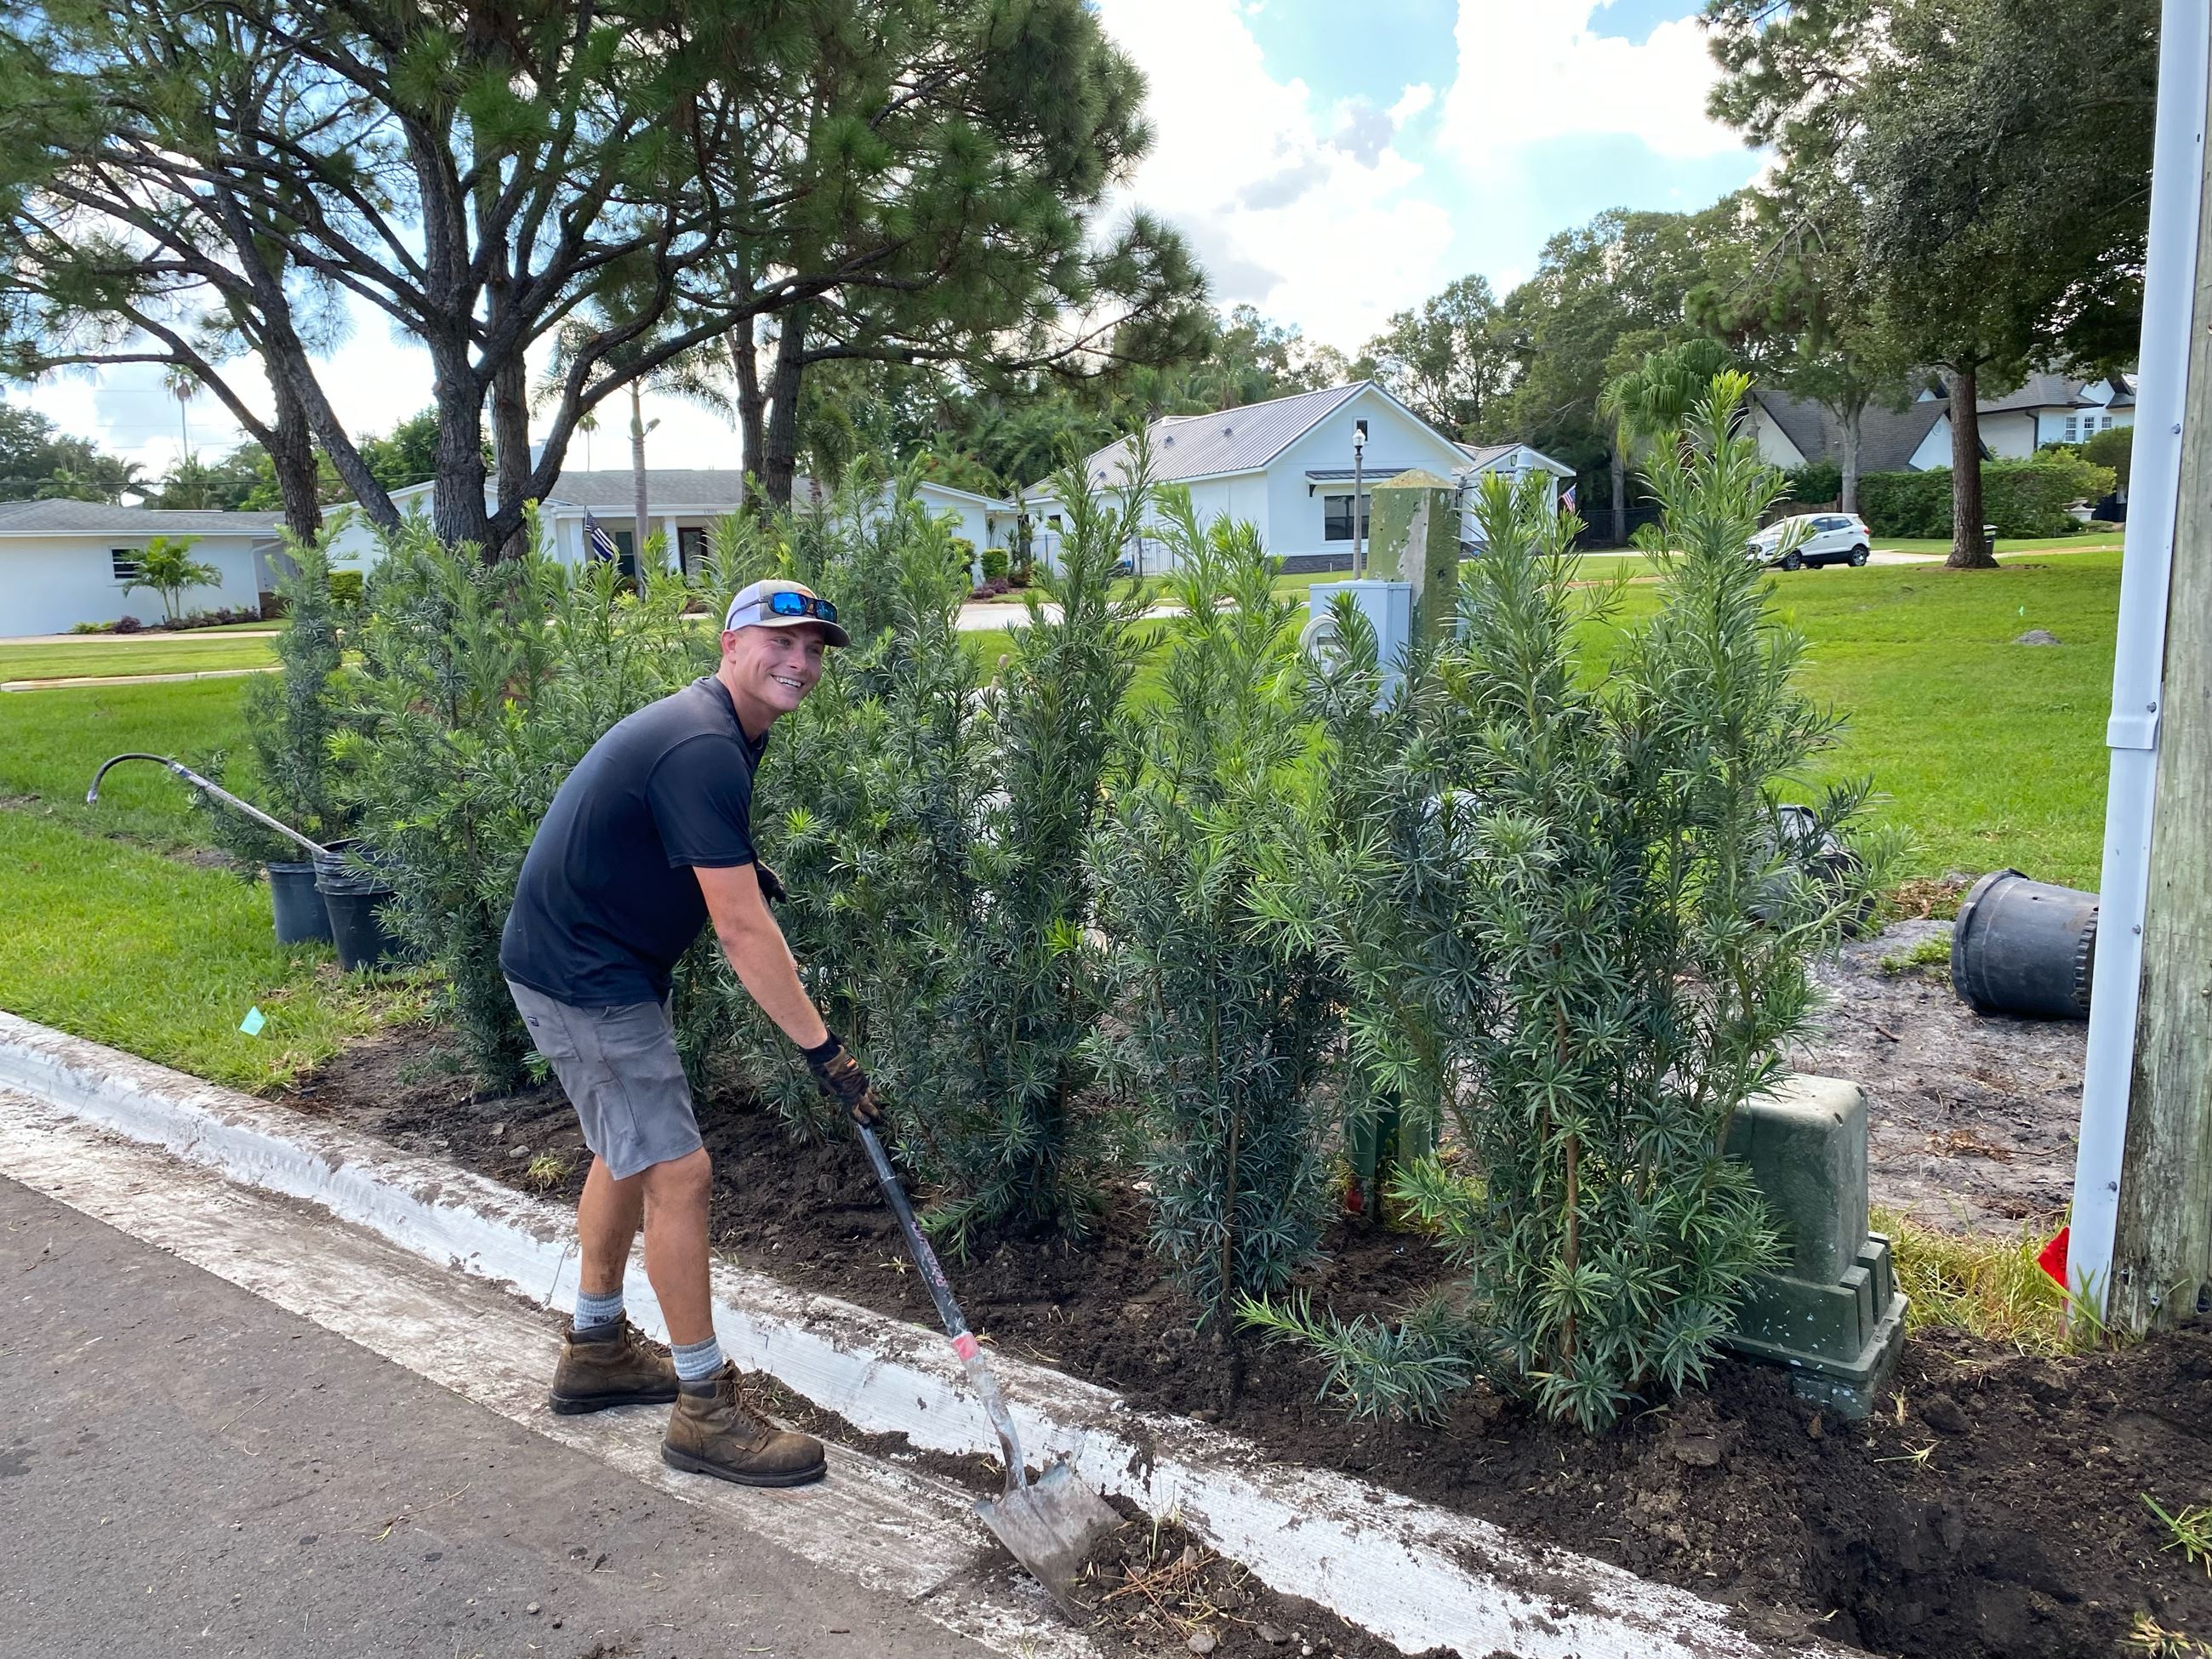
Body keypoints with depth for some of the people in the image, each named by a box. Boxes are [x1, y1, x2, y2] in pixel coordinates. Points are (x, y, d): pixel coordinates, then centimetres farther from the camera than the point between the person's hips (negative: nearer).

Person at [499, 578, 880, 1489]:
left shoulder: (724, 732, 7)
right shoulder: (703, 748, -25)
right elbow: (742, 933, -29)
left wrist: (741, 863, 6)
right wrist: (823, 1048, -25)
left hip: (592, 961, 11)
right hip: (583, 979, -11)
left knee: (627, 1153, 21)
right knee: (679, 1174, -7)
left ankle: (596, 1350, 38)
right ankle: (706, 1411, 5)